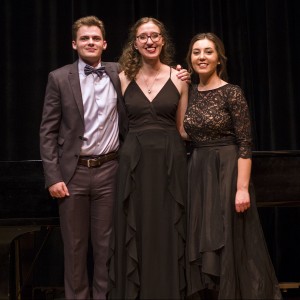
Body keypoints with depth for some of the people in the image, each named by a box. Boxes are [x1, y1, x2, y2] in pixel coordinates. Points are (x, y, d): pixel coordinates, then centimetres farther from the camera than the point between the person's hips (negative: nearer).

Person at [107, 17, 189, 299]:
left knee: (168, 230, 5)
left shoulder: (178, 78, 3)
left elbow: (182, 127, 9)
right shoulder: (124, 78, 3)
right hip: (134, 159, 0)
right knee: (135, 230, 3)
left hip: (170, 159, 0)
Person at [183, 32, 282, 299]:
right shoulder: (189, 93, 7)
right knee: (200, 245, 11)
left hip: (226, 171, -6)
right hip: (196, 173, 6)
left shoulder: (232, 93, -9)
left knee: (230, 243, 1)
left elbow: (245, 144, -13)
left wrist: (242, 188, -19)